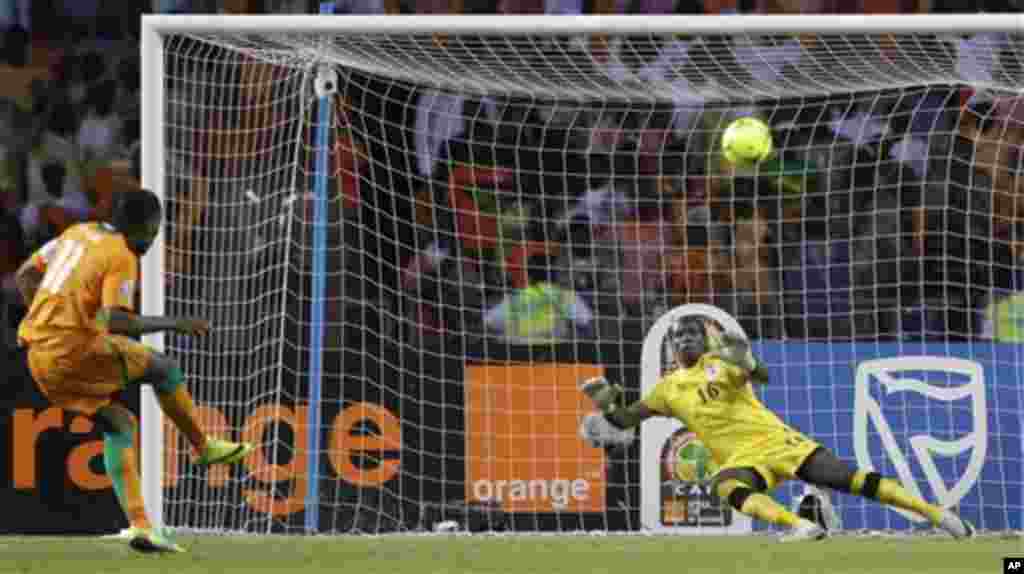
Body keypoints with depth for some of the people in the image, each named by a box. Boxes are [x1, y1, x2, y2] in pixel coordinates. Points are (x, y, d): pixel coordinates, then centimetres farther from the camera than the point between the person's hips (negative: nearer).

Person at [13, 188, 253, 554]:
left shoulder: (77, 233, 13)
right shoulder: (121, 257, -11)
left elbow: (24, 275, 19)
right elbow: (117, 322, -22)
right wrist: (174, 324, -12)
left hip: (39, 356, 8)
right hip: (76, 350, -8)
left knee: (118, 424, 14)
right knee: (162, 367, 10)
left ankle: (139, 525, 4)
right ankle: (204, 448, 26)